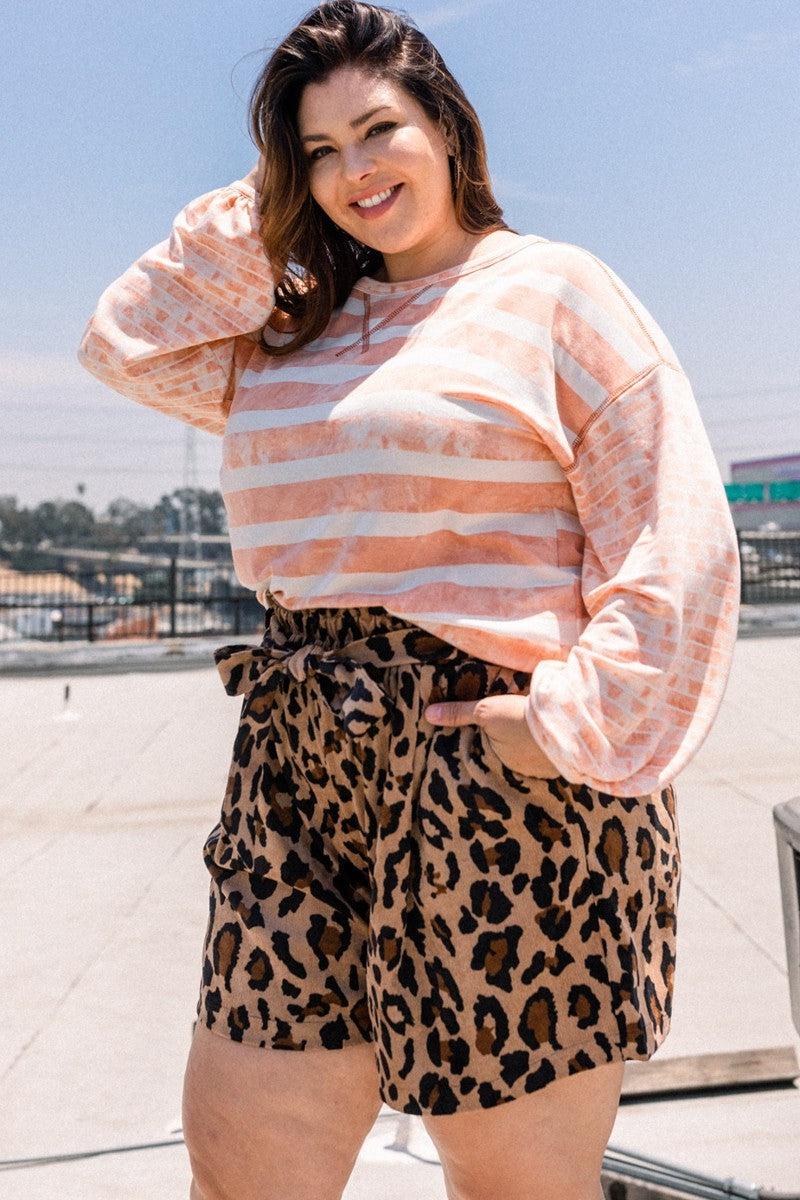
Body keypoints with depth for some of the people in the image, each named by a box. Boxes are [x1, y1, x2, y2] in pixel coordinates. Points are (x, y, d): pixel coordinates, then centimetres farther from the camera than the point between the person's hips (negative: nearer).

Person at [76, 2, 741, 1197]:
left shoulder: (552, 289, -2)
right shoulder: (299, 326, 18)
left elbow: (678, 543, -8)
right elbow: (128, 346, 14)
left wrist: (579, 725, -18)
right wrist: (260, 211, 10)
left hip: (500, 775, -6)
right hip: (303, 770, 6)